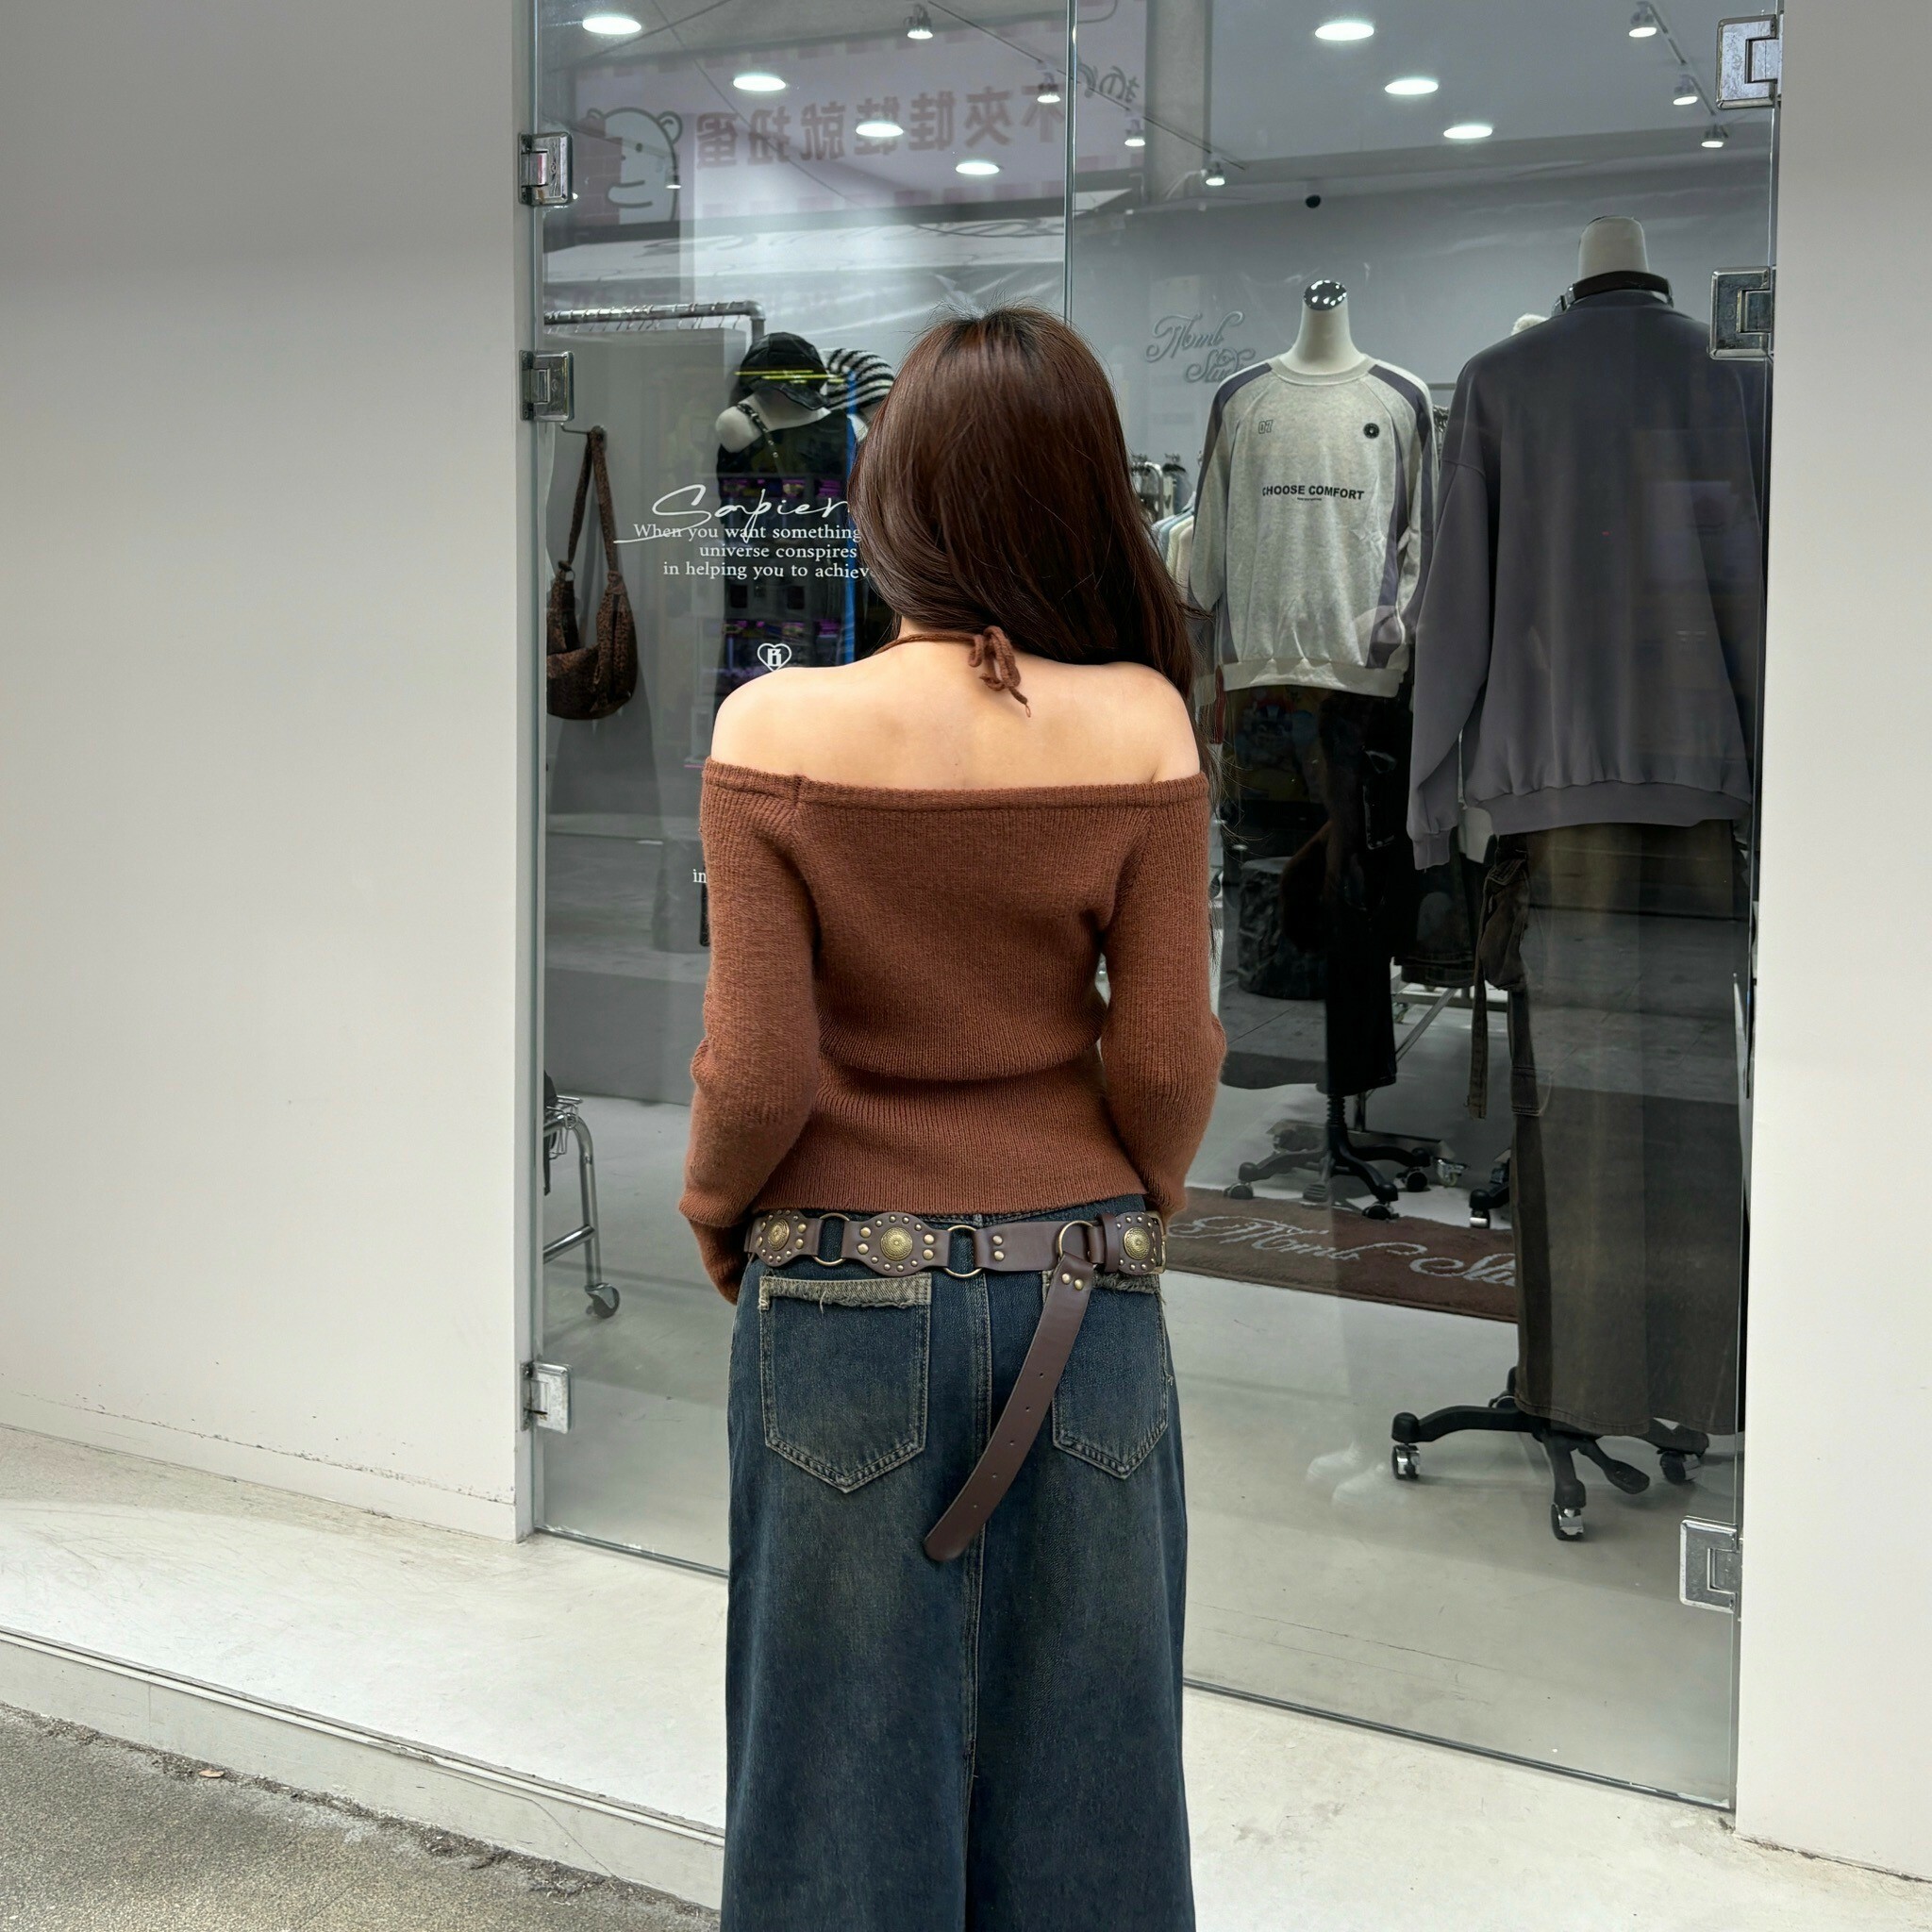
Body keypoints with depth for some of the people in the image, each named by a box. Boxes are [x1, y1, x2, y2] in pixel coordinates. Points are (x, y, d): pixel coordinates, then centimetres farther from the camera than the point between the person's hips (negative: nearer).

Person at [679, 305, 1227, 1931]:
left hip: (844, 1295, -1)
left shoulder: (775, 732, -12)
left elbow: (760, 1078, -11)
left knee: (853, 1757, 14)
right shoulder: (1141, 728, -9)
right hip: (1082, 1294, 2)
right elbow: (1166, 1065, -6)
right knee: (1073, 1757, 17)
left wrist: (714, 1210, 9)